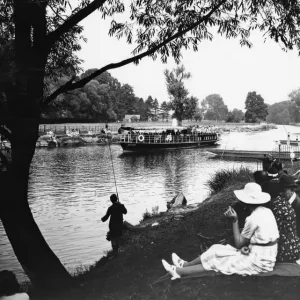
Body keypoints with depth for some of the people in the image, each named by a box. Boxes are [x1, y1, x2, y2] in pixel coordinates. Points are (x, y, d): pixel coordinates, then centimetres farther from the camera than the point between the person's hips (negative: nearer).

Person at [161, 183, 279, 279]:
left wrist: (234, 220, -10)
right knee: (217, 250, 12)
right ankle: (185, 265, 25)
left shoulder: (253, 218, -23)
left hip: (258, 262, -8)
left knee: (218, 262, 0)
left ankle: (178, 271, 11)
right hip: (266, 257, 8)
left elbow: (239, 244, -12)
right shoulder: (267, 211, 5)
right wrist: (247, 246, -5)